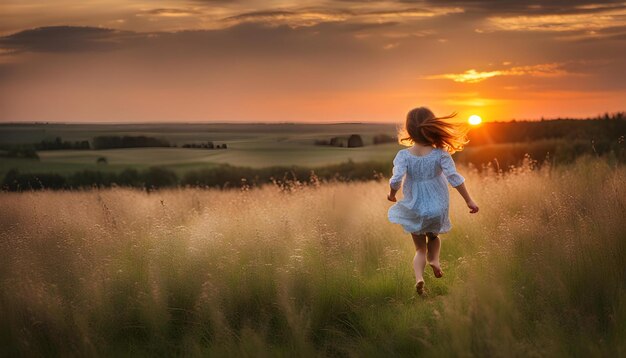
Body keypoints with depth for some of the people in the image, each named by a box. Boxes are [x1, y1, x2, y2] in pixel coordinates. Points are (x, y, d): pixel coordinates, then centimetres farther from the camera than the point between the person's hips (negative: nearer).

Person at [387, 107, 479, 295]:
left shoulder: (404, 155, -14)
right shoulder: (440, 154, -14)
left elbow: (396, 179, -23)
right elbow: (454, 177, -19)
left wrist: (392, 194, -1)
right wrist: (469, 200, -12)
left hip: (414, 208, 0)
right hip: (437, 207, 0)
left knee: (420, 248, 14)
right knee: (434, 237, 31)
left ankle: (419, 276, -12)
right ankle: (434, 259, 3)